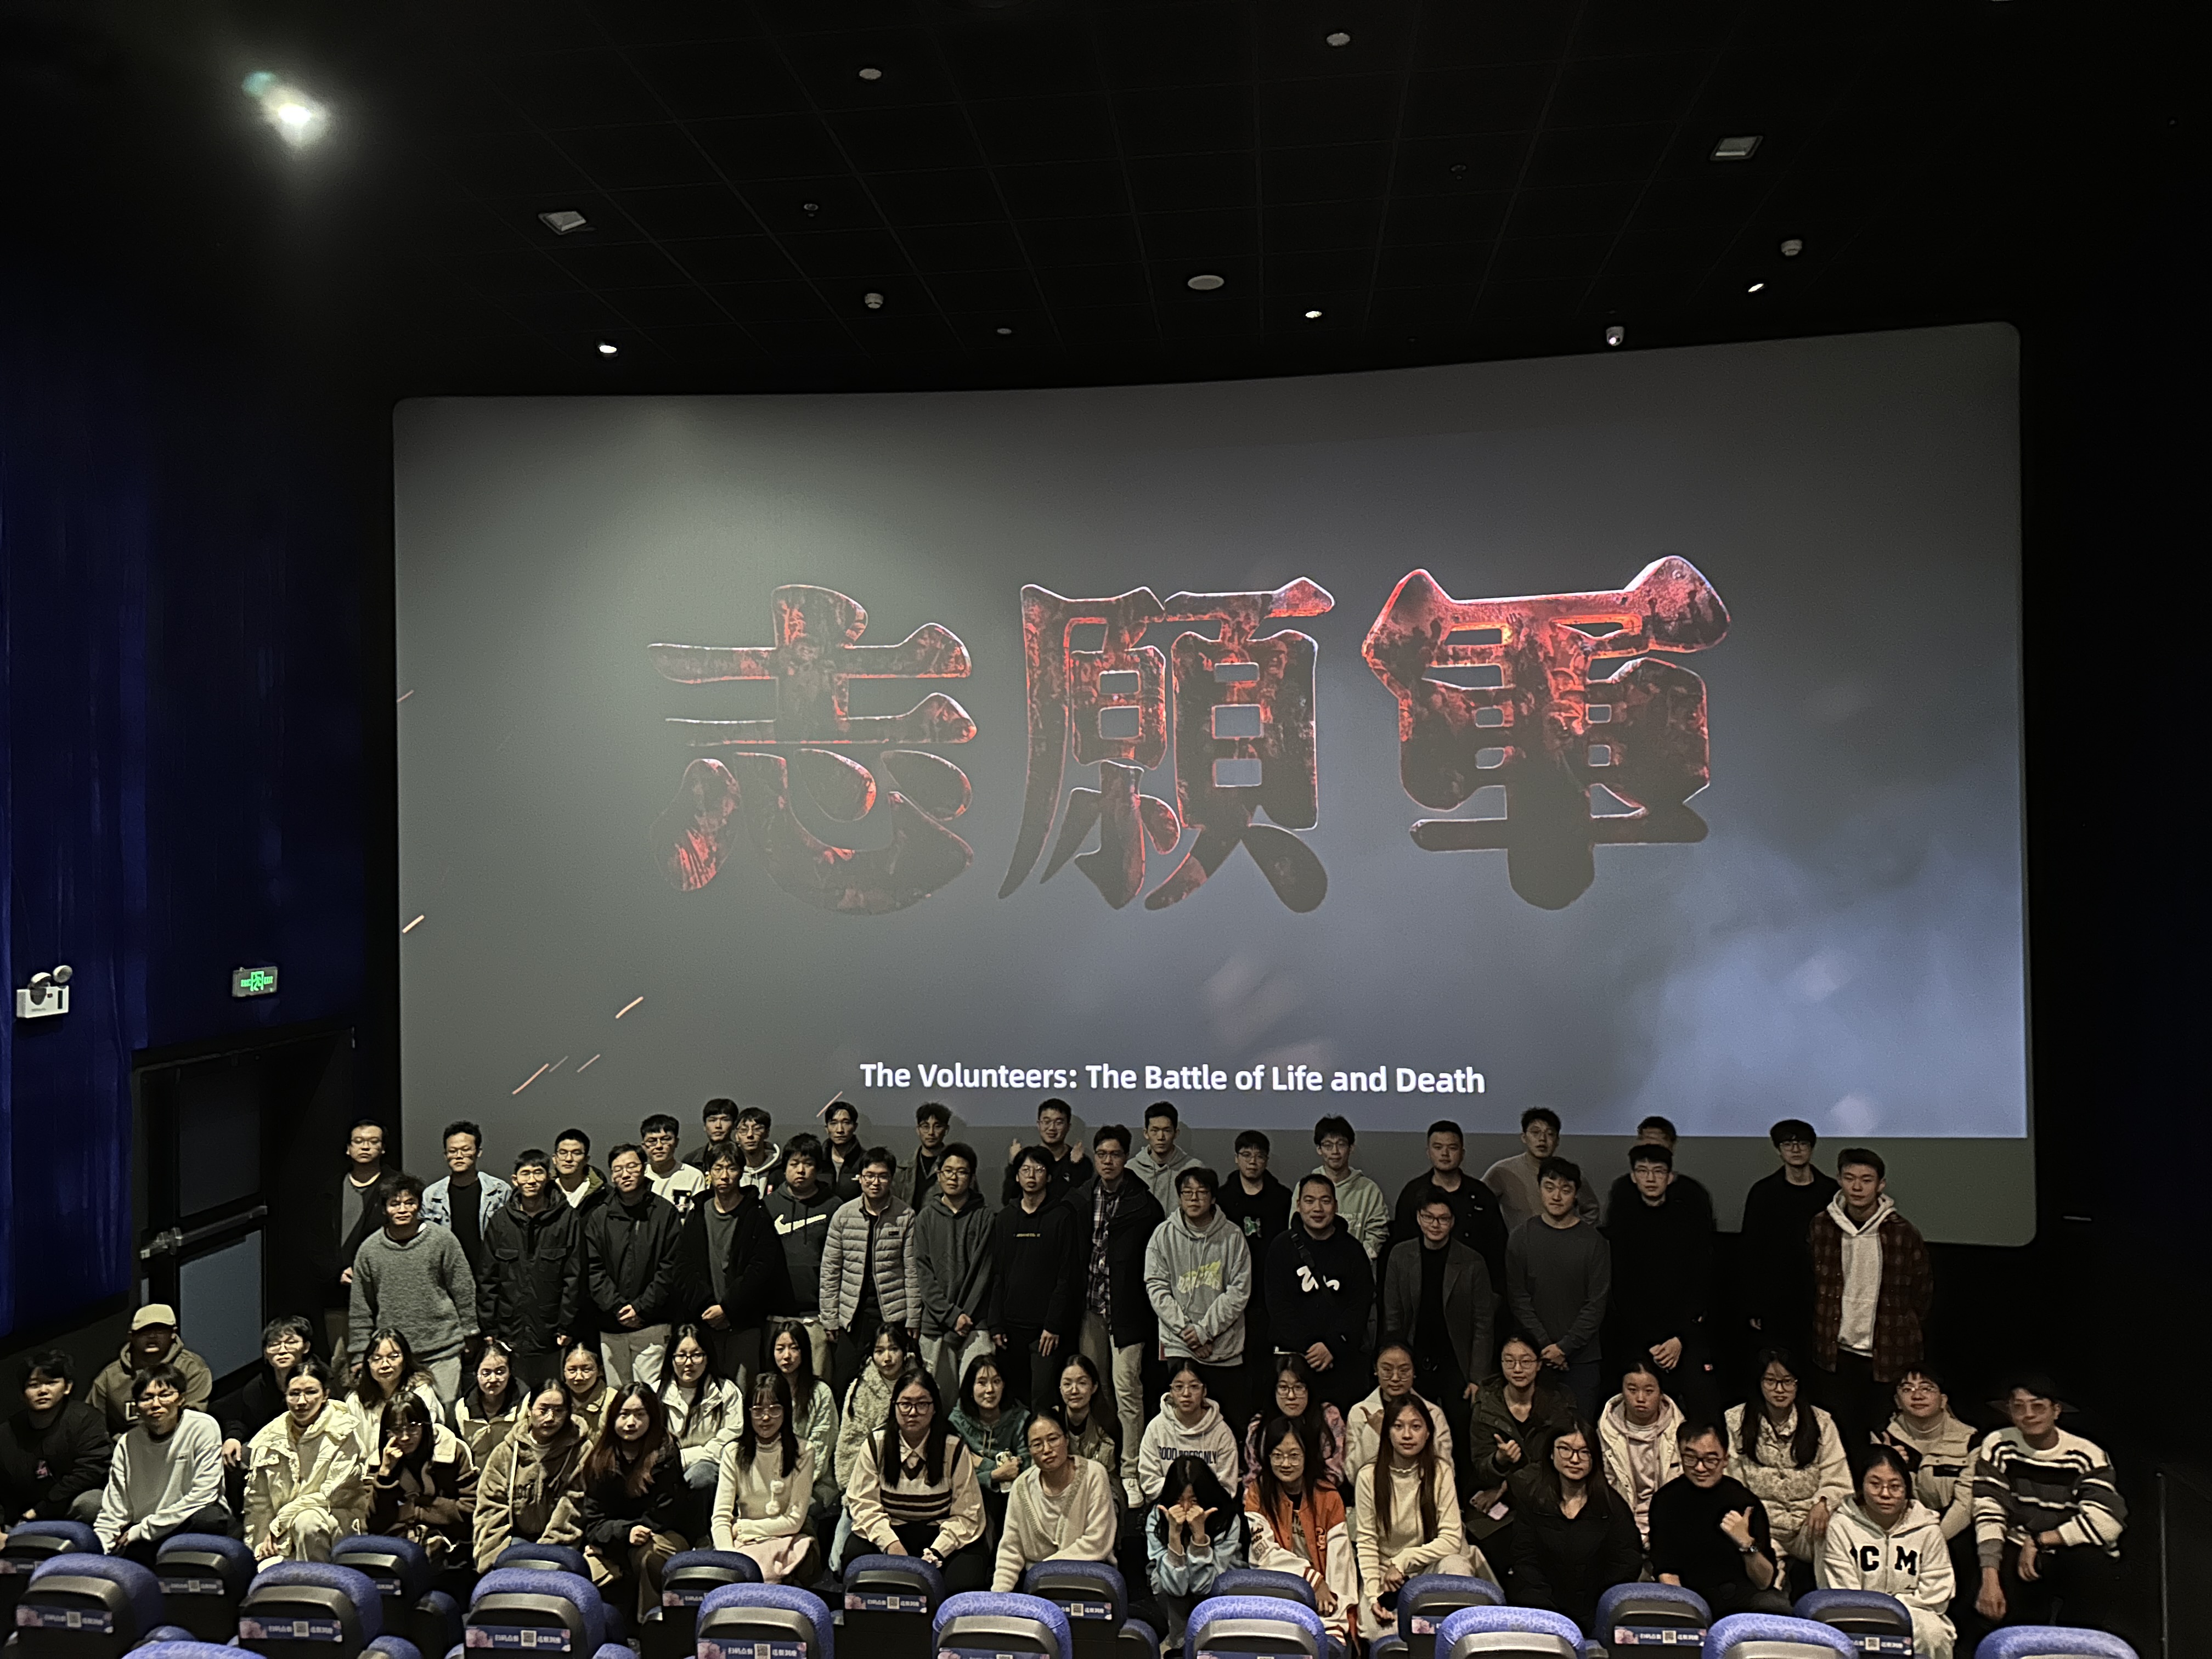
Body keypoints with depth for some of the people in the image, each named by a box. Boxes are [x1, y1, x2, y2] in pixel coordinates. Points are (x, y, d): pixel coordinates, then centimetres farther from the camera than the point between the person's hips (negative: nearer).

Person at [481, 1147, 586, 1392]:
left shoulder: (568, 1219, 2)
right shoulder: (500, 1221, 8)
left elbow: (574, 1279, 1)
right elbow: (487, 1280, 9)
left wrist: (567, 1327, -5)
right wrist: (490, 1330, 3)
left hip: (552, 1336, -1)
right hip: (510, 1334, 2)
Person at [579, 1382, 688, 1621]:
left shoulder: (665, 1453, -3)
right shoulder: (599, 1458, 5)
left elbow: (663, 1516, -3)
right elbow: (592, 1521, 2)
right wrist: (626, 1533, -16)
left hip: (660, 1537, -2)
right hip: (611, 1547, 2)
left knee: (649, 1556, -36)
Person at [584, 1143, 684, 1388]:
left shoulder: (665, 1212, 4)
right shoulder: (599, 1218, 10)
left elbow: (670, 1267, -1)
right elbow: (593, 1270, 4)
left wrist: (642, 1307, -8)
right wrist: (617, 1308, -7)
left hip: (652, 1324, -3)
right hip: (610, 1326, 3)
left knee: (651, 1394, -8)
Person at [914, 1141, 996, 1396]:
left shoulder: (985, 1217, 4)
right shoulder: (926, 1218, 10)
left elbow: (985, 1270, 0)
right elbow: (923, 1272, 4)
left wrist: (965, 1316, -8)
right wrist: (951, 1316, -6)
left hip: (976, 1325, -2)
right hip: (935, 1324, 2)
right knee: (938, 1396, 2)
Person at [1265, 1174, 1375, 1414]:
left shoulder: (1352, 1249, 7)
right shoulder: (1282, 1247, 5)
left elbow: (1360, 1304, 2)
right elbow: (1278, 1306, 0)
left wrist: (1332, 1347, -9)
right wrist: (1308, 1348, -10)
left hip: (1343, 1360, 1)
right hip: (1293, 1360, -1)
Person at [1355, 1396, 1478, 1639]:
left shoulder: (1440, 1472, -5)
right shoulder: (1370, 1476, -6)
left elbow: (1452, 1539, -9)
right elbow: (1366, 1541, -5)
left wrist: (1402, 1561, -14)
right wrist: (1373, 1594, -17)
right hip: (1384, 1573, -2)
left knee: (1457, 1565, -31)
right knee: (1383, 1632, -29)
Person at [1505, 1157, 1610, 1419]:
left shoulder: (1593, 1241, 1)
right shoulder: (1522, 1237, 3)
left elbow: (1597, 1303, -1)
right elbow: (1518, 1298, 1)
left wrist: (1565, 1347, -7)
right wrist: (1545, 1346, -8)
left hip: (1581, 1358, 0)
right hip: (1534, 1357, 0)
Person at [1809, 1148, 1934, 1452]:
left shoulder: (1903, 1234, -10)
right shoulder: (1820, 1227, -1)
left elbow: (1923, 1296, 1)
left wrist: (1907, 1340, 3)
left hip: (1889, 1356, -2)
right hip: (1837, 1354, 3)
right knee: (1840, 1439, 10)